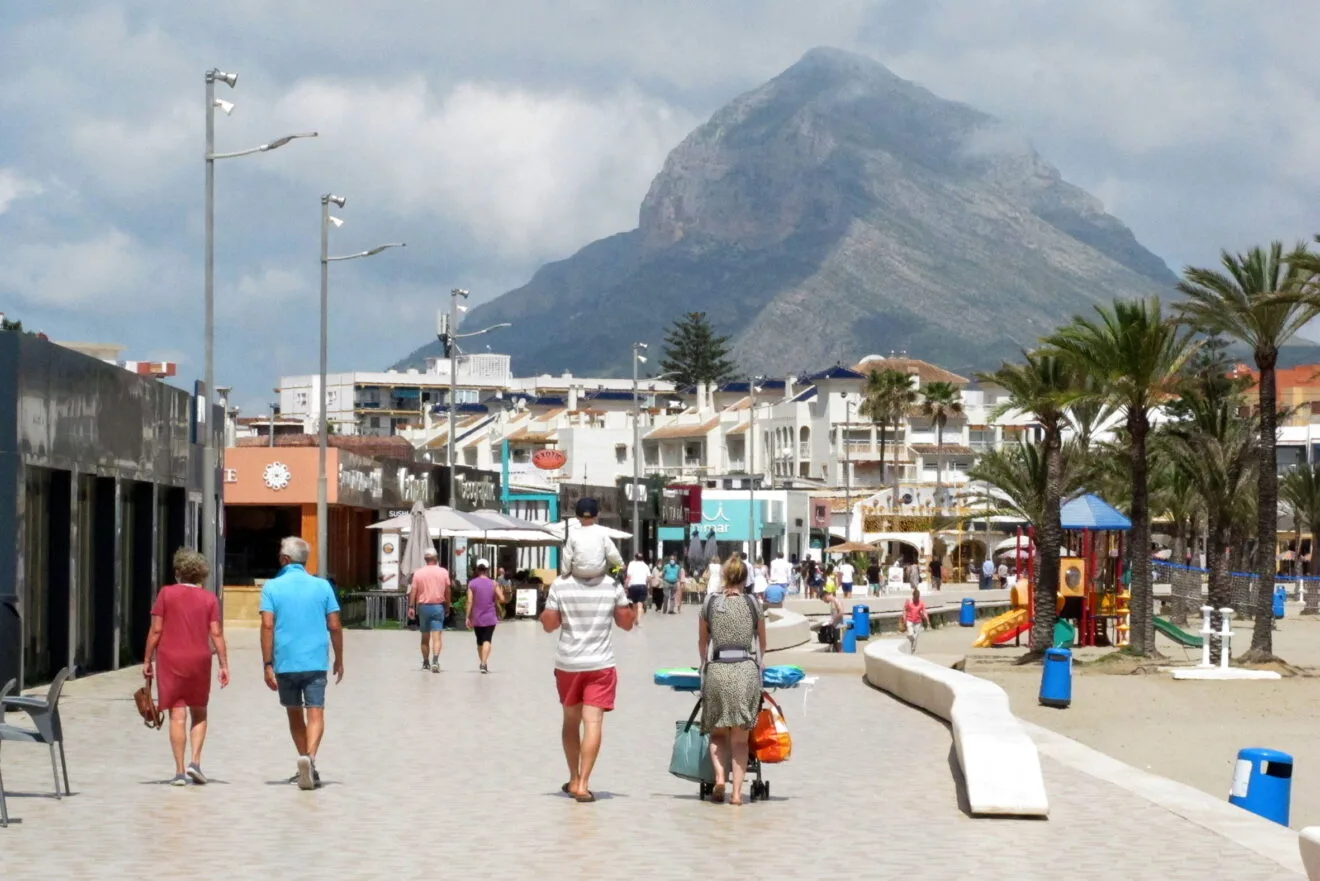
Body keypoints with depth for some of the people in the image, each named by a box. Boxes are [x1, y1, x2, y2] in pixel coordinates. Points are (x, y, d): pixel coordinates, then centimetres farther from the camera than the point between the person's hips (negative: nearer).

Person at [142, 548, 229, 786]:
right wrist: (224, 665, 0)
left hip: (170, 660, -1)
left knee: (177, 716, 0)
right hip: (199, 661, 1)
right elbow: (216, 634, -3)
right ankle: (195, 761, 1)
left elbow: (156, 630, -4)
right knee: (199, 714, 16)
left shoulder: (166, 593, -1)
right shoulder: (209, 599, 3)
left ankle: (180, 771, -3)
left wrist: (147, 660, 3)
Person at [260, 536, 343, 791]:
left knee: (295, 715, 16)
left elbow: (267, 625, -9)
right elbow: (334, 626, 2)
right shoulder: (322, 586, 4)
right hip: (315, 662, 0)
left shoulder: (272, 587, 0)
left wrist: (267, 665, -8)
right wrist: (339, 660, 14)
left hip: (285, 662, 0)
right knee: (315, 714, -5)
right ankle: (310, 757, -29)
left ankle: (306, 764, 23)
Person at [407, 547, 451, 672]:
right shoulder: (443, 572, 0)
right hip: (438, 606, -2)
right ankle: (435, 661, -25)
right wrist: (447, 605, 13)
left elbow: (413, 591, -4)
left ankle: (425, 663, 23)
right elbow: (447, 591, 3)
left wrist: (411, 607, -2)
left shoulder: (418, 573, 1)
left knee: (425, 636, 15)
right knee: (436, 636, -7)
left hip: (423, 606, 2)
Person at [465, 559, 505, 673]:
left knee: (479, 641, 17)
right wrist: (500, 591, 17)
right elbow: (501, 599, -4)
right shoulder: (493, 584, -2)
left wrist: (468, 617, -4)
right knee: (487, 641, -7)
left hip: (476, 618, 1)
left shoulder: (472, 584, -3)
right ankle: (484, 663, -25)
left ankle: (482, 663, 27)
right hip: (490, 618, -1)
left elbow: (470, 602, -7)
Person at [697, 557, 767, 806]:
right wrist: (758, 664, 41)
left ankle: (719, 776, -10)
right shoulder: (753, 603, 8)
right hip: (746, 670, 0)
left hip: (717, 670, 0)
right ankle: (737, 792, -2)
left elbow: (702, 641, 21)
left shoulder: (710, 603, 8)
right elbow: (762, 643, 22)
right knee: (740, 738, 4)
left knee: (717, 732, 13)